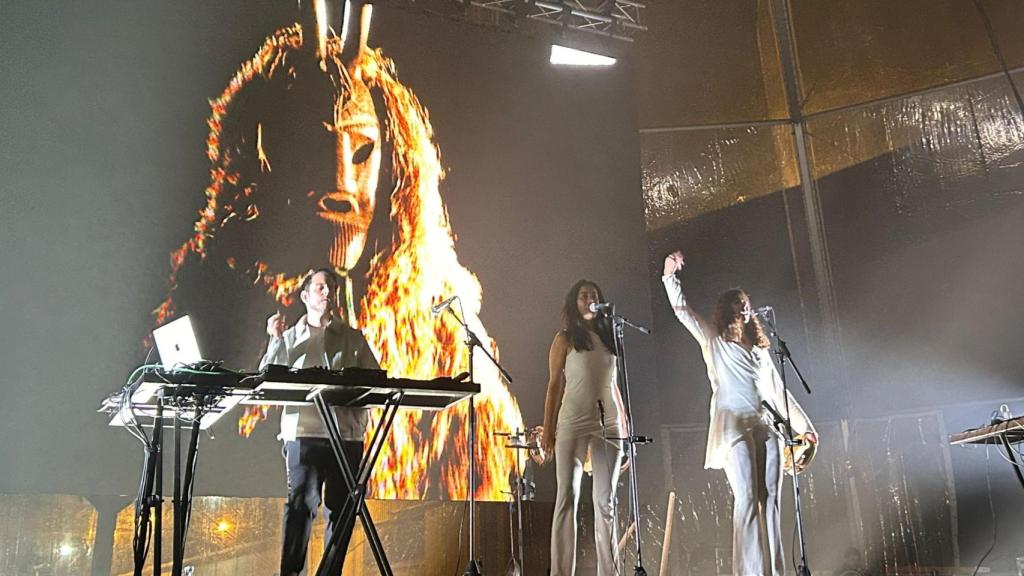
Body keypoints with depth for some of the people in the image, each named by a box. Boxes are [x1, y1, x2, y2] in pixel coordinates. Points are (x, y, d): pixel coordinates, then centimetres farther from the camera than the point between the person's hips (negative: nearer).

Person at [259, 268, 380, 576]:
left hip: (346, 432, 2)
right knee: (301, 502, -11)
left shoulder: (353, 337, 15)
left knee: (340, 505, 3)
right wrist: (275, 340, -5)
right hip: (303, 431, -1)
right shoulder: (290, 337, 14)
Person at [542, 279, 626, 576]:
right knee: (568, 497, -6)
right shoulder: (565, 339, 6)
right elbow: (555, 385, 2)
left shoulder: (608, 337, 18)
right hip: (573, 423, -4)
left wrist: (624, 424, 14)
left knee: (606, 500, 4)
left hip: (608, 423, 4)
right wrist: (548, 429, -5)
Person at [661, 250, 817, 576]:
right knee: (747, 500, -11)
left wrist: (803, 425, 21)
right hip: (734, 427, -5)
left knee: (769, 501, 2)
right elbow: (682, 311, -1)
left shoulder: (760, 349, 22)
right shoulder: (713, 340, 9)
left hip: (767, 427, 5)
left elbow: (779, 391, 24)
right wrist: (670, 276, -14)